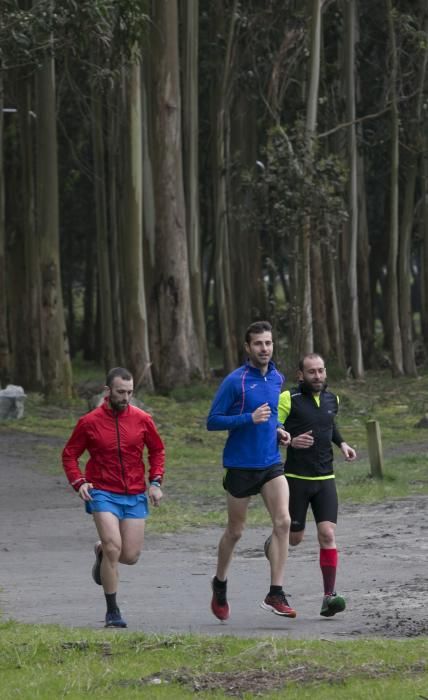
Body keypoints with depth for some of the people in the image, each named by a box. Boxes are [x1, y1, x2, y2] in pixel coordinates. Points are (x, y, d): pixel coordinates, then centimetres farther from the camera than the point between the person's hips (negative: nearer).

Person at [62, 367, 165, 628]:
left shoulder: (142, 420, 2)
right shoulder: (90, 422, -4)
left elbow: (157, 450, 15)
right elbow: (70, 455, 6)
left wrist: (156, 482, 2)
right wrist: (78, 482, -10)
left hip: (135, 496, 3)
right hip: (103, 493, -3)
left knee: (130, 556, 0)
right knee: (114, 546, -18)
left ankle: (102, 552, 39)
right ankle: (113, 611, -6)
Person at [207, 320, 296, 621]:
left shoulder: (277, 378, 8)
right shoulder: (235, 381, -12)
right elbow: (213, 421, -11)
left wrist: (278, 430, 6)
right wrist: (250, 419, -22)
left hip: (271, 463, 5)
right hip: (241, 465, -4)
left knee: (283, 521, -12)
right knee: (235, 531, 7)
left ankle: (276, 594, -11)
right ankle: (220, 585, 32)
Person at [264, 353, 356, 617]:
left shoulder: (332, 400, 9)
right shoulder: (289, 399, -8)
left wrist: (342, 443, 13)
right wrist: (291, 441, -27)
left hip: (325, 479, 4)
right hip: (296, 479, -3)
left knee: (328, 534, -11)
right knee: (295, 538, 6)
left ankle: (329, 596, -12)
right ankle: (272, 544, 44)